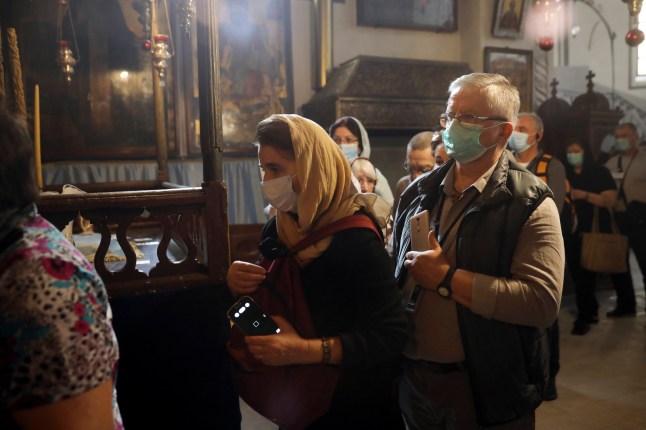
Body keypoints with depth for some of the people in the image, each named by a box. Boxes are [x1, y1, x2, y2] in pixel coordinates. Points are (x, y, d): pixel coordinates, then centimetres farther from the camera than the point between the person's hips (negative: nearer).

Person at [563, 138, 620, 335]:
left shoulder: (600, 172, -1)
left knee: (586, 274, 0)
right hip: (572, 232, 4)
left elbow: (611, 200, -10)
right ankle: (591, 311, 26)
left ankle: (584, 317, 10)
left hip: (595, 232, -3)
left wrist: (585, 195, -21)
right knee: (578, 274, 9)